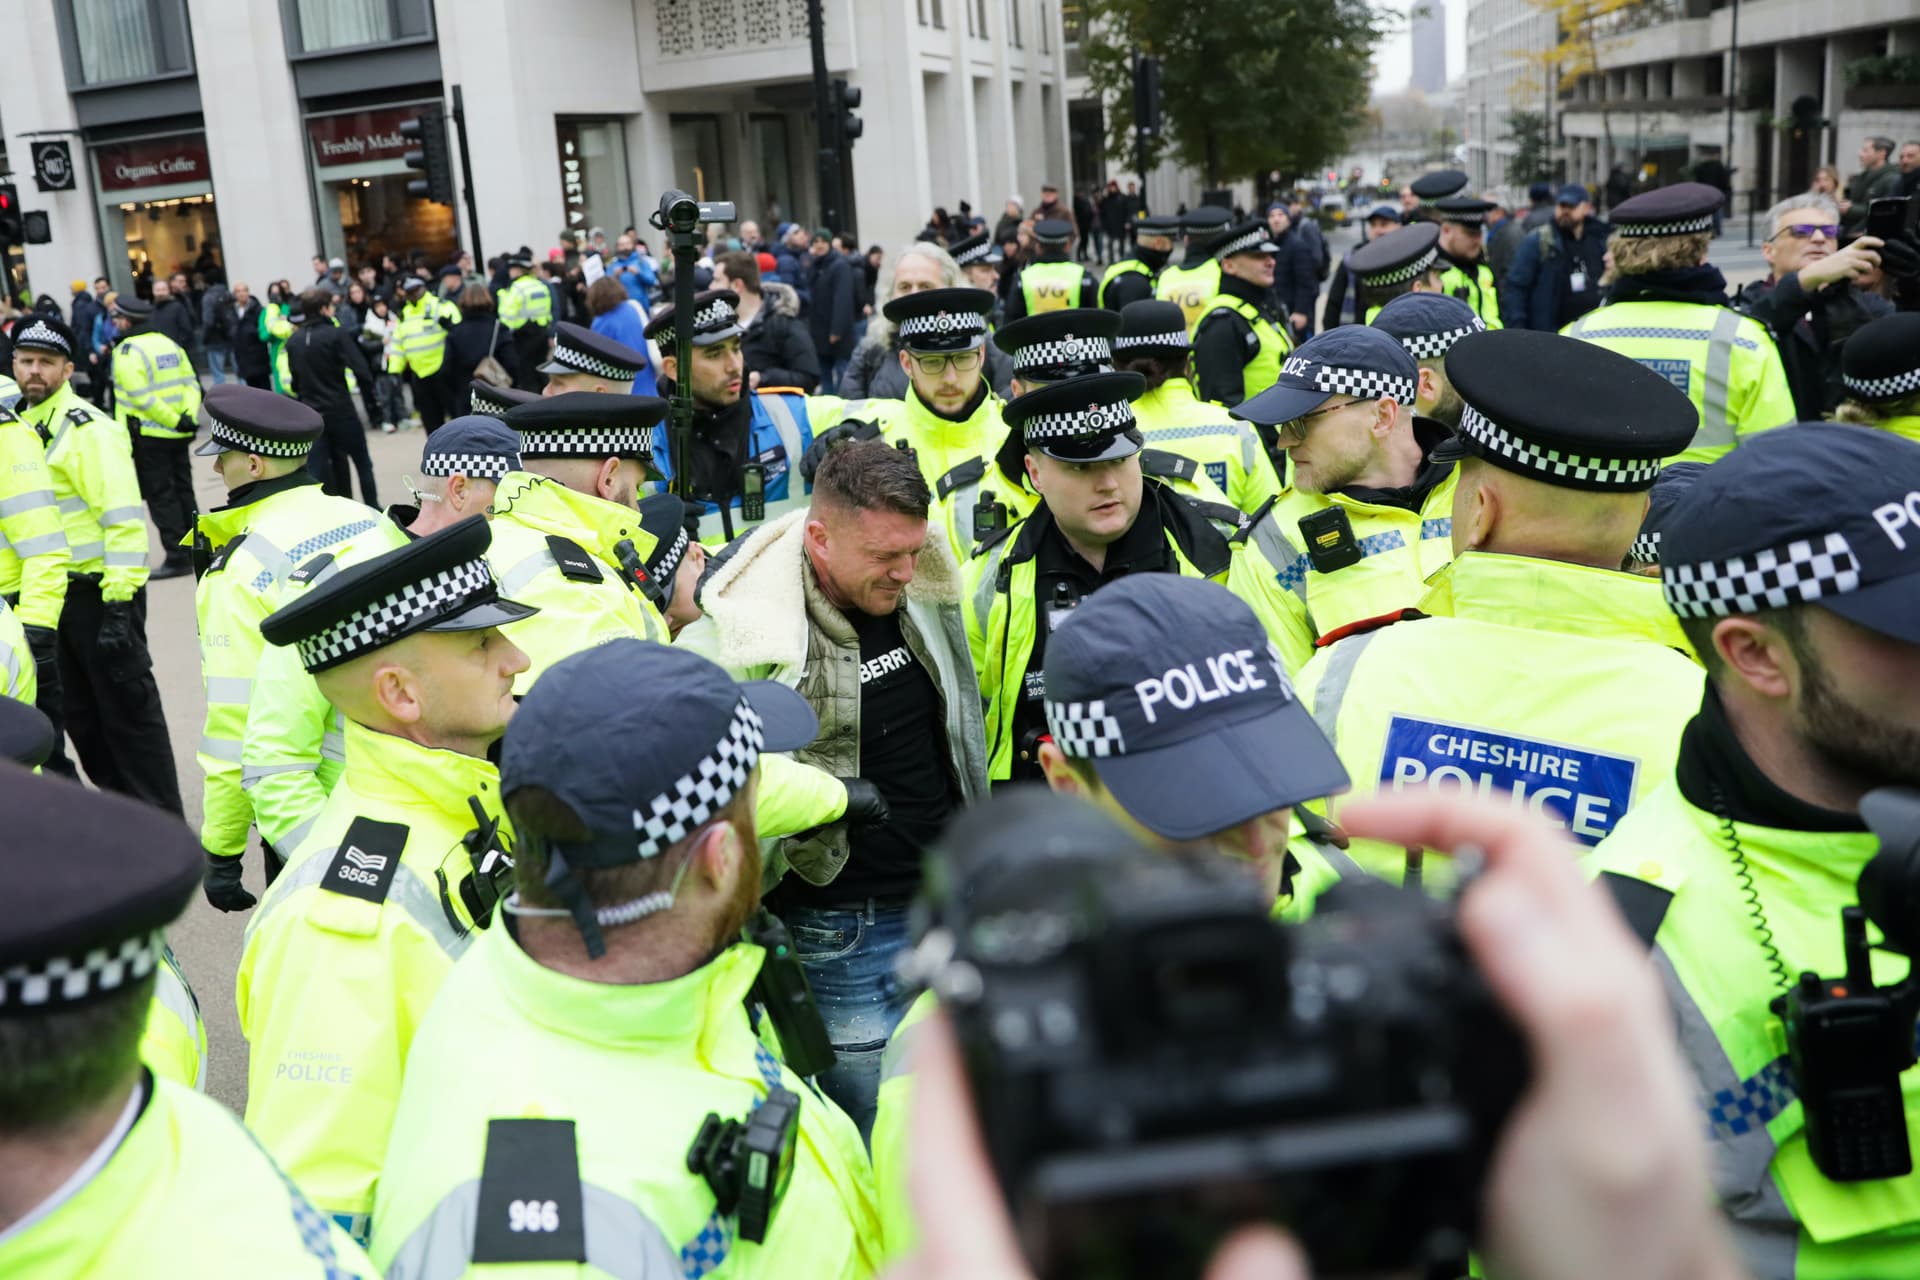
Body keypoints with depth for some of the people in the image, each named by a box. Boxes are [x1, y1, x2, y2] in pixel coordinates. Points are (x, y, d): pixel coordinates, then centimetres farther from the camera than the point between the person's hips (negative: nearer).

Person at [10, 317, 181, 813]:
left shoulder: (88, 429, -16)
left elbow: (124, 520, -21)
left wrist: (118, 604, -23)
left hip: (100, 593, -9)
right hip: (53, 595, 9)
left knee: (128, 711, -1)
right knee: (79, 713, 16)